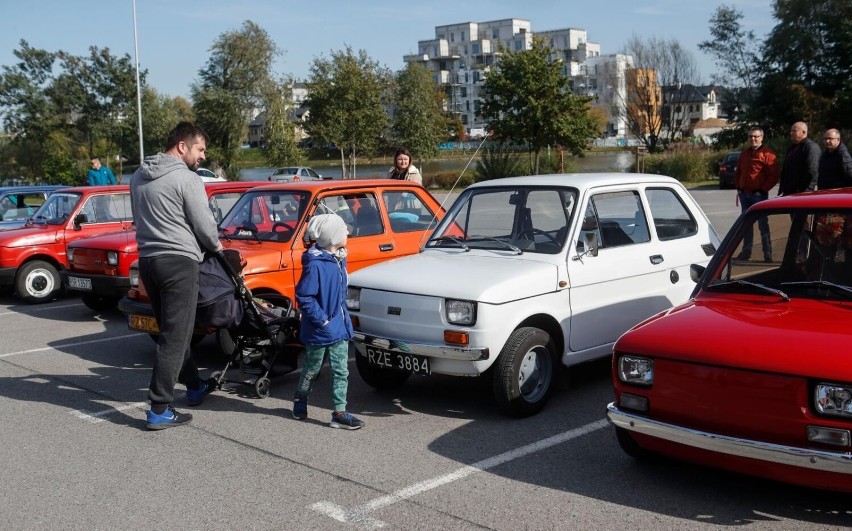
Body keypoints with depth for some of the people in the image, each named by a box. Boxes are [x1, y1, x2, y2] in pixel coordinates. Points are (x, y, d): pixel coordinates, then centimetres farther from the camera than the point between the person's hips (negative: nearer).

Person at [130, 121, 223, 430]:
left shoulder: (139, 176, 12)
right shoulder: (186, 178, -11)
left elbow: (140, 217, 17)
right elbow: (204, 225, -9)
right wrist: (216, 246, 11)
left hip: (147, 260, 9)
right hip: (178, 261, -9)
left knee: (172, 331, 19)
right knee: (175, 338, -5)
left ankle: (194, 387, 34)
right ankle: (159, 411, -5)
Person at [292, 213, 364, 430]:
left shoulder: (339, 258, 4)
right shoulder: (315, 264, -22)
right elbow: (303, 296, -22)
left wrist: (343, 315, 12)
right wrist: (322, 320, -19)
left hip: (339, 327, 7)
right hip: (319, 331, -7)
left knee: (341, 371, 6)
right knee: (312, 369, 12)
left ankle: (340, 413, 11)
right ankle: (300, 400, 36)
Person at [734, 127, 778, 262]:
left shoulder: (767, 154, -7)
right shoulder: (744, 153, 14)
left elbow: (773, 176, -11)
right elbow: (738, 172, 23)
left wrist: (763, 190, -14)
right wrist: (738, 187, 11)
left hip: (759, 194, -6)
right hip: (744, 194, 6)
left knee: (763, 225, -3)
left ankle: (767, 254, 1)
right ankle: (746, 252, 18)